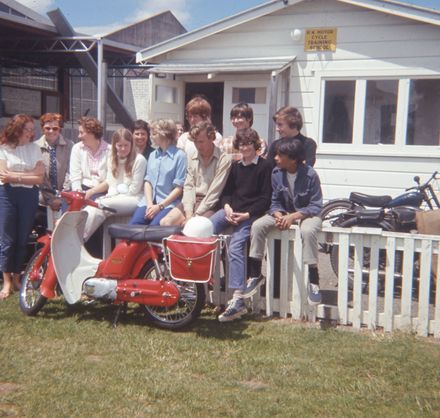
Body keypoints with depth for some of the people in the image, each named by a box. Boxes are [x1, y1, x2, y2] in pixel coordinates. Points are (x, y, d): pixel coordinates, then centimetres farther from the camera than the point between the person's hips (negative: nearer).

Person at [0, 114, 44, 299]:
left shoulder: (34, 148, 8)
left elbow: (39, 178, 0)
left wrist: (15, 176, -8)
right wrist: (30, 173, -7)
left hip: (29, 195, 2)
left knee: (22, 239, 6)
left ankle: (16, 277, 20)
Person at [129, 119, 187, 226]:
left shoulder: (179, 156, -4)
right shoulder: (152, 155, 17)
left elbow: (179, 188, -7)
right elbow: (148, 181, 12)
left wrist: (159, 206, -12)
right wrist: (150, 204, -5)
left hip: (168, 204, -5)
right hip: (149, 201, 5)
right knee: (134, 224, -19)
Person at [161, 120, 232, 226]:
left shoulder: (224, 160, -8)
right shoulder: (193, 159, 11)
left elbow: (214, 192, -13)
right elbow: (188, 186, 5)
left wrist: (196, 216, -15)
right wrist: (189, 214, -9)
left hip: (210, 204, -6)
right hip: (192, 201, 6)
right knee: (165, 222, -13)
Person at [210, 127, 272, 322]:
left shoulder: (265, 167, 1)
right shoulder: (235, 166, 20)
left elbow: (265, 199, -4)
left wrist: (246, 214, -15)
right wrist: (227, 208, -3)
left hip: (251, 214, -6)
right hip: (231, 211, 6)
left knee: (235, 246, -28)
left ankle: (238, 300, -32)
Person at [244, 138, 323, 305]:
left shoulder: (310, 175, -18)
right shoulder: (276, 173, -5)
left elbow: (316, 206, -16)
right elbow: (275, 201, 2)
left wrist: (293, 216, -29)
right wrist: (278, 215, -21)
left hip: (307, 214, -4)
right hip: (283, 213, 5)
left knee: (308, 230, -39)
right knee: (257, 225, -20)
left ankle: (313, 282, -26)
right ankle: (255, 275, -8)